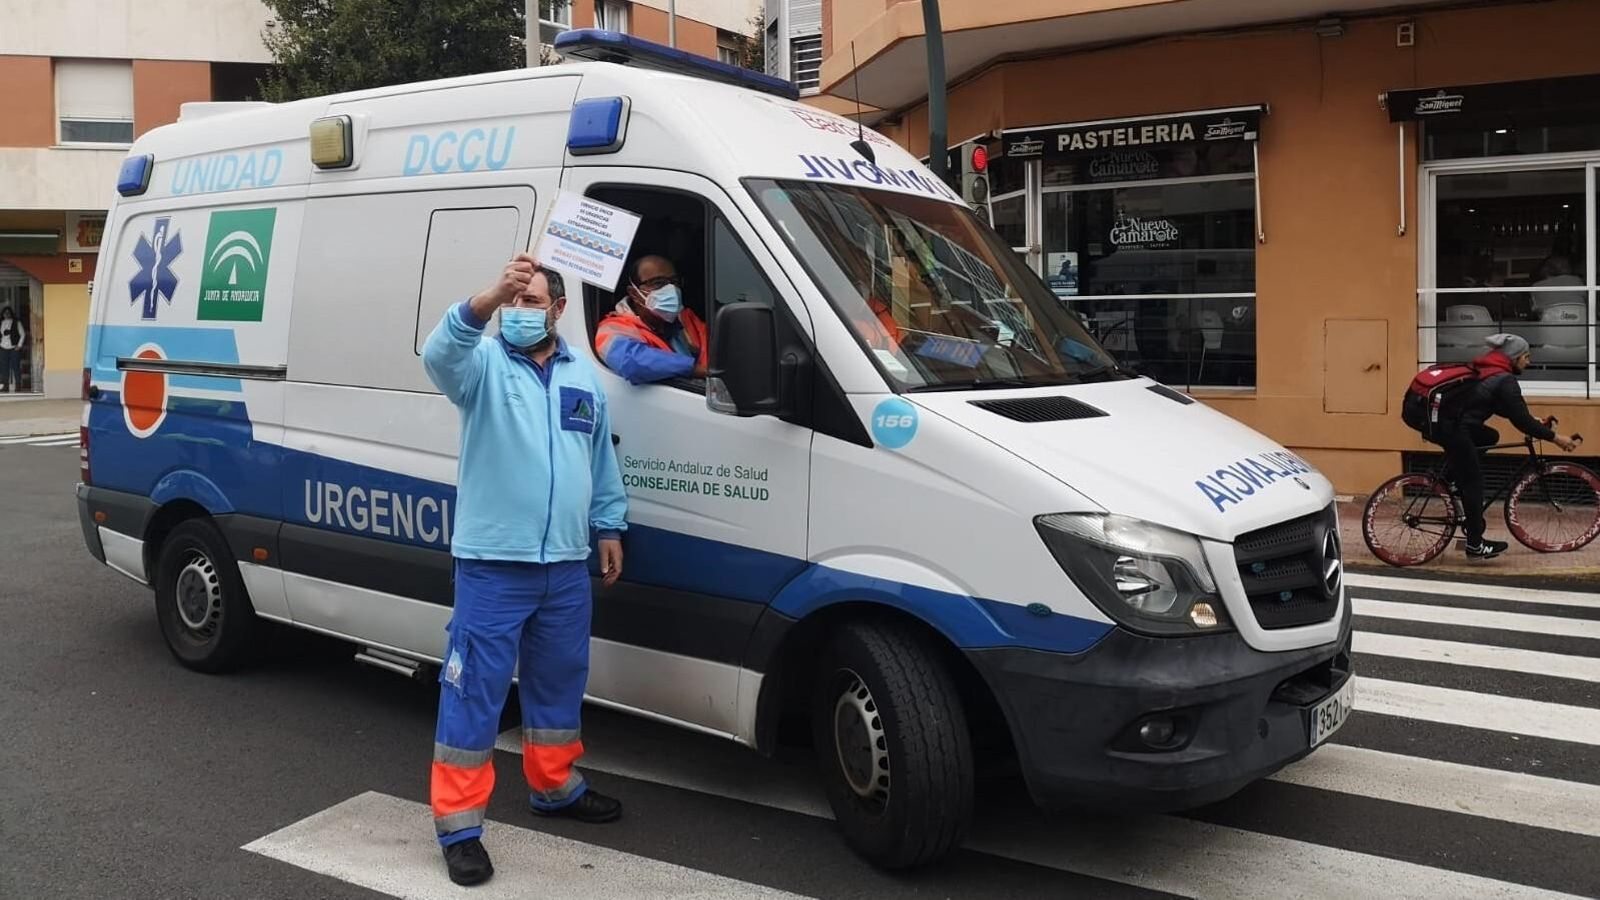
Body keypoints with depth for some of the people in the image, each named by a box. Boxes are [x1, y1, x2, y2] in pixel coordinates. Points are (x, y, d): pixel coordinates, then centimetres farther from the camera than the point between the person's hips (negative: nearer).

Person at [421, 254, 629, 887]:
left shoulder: (584, 377, 11)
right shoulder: (483, 364, -6)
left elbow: (602, 461, 19)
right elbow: (439, 354, -31)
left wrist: (609, 528, 18)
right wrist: (487, 301, -47)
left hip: (565, 566, 5)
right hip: (492, 564, -5)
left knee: (559, 682, 18)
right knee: (474, 691, -3)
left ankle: (555, 787, 37)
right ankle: (459, 823, 6)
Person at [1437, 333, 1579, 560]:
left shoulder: (1486, 371, 19)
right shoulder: (1505, 380, -9)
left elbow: (1510, 410, 30)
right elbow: (1520, 419, -12)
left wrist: (1534, 422, 27)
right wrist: (1555, 437, -5)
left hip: (1440, 422, 9)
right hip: (1452, 430, -9)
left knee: (1490, 437, 26)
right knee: (1473, 482, 0)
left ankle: (1453, 475, 17)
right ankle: (1475, 544, 7)